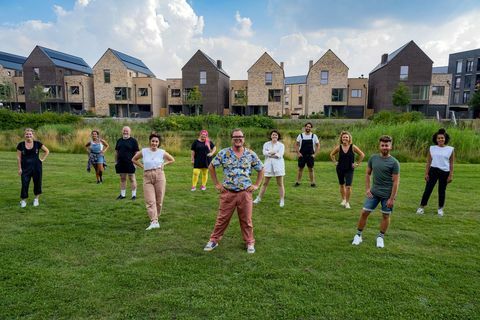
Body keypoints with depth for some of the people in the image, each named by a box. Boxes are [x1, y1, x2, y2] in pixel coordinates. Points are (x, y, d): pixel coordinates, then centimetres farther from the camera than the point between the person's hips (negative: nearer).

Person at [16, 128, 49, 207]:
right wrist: (19, 168, -3)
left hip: (36, 166, 1)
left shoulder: (37, 144, -2)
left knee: (37, 182, 7)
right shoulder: (21, 145, -2)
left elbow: (47, 151, 9)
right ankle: (23, 200, 14)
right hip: (25, 167, 0)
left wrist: (42, 159, 0)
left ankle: (36, 199, 23)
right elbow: (18, 157, 0)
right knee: (25, 183, 0)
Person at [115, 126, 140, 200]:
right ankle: (122, 194, 20)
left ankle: (134, 195, 7)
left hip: (130, 163, -5)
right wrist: (116, 161, 12)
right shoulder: (119, 140, 13)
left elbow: (137, 152, -5)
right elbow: (116, 152, 18)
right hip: (121, 163, 5)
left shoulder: (133, 140, -2)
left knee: (132, 179, 0)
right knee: (122, 179, 11)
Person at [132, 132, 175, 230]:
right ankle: (154, 222, -14)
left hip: (159, 175, 0)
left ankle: (155, 218, 26)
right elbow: (134, 159, 18)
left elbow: (172, 160, 18)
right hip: (147, 177, 0)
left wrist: (164, 164, 6)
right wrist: (142, 166, 7)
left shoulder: (162, 152, 2)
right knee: (150, 201, -10)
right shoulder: (144, 151, 3)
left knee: (159, 200, 5)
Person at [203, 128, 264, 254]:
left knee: (246, 219, 11)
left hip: (245, 193, 1)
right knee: (222, 218, 9)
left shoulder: (251, 154, 0)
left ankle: (250, 243, 27)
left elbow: (261, 170, 11)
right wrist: (216, 184, 3)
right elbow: (211, 167, 6)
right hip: (227, 192, 0)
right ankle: (214, 240, 24)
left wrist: (256, 185, 4)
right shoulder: (223, 153, -3)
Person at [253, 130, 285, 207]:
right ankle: (259, 198, 15)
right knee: (265, 183, 7)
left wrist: (270, 153, -7)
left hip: (278, 165, -1)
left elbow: (280, 154, -10)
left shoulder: (281, 145, 5)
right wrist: (274, 153, -14)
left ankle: (282, 200, 10)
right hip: (268, 165, 2)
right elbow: (264, 152, -8)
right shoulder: (266, 144, 10)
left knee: (280, 183, 2)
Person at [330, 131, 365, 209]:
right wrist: (335, 162, 5)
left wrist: (357, 163, -4)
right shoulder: (339, 147, -4)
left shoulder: (353, 147, -10)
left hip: (349, 170, -3)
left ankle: (347, 202, 7)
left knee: (348, 186, -10)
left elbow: (362, 155, -2)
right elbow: (331, 154, 12)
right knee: (342, 185, 15)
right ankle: (343, 200, 34)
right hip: (340, 169, 3)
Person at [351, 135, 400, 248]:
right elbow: (368, 174, 11)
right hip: (374, 192, 3)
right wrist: (367, 189, 2)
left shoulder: (394, 162, -11)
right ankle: (358, 235, 16)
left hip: (387, 195, -3)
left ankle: (380, 237, 27)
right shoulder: (373, 158, 1)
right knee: (364, 212, 1)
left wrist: (392, 198, -14)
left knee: (386, 215, 9)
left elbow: (396, 182, -11)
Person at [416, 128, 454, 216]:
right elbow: (428, 162, 5)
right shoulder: (432, 148, 2)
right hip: (433, 171, 0)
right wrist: (426, 173, 1)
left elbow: (451, 164, 3)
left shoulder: (450, 149, 1)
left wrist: (451, 175, -1)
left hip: (445, 172, 0)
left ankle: (440, 208, 24)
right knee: (428, 189, -1)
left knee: (442, 191, 9)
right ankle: (421, 207, 7)